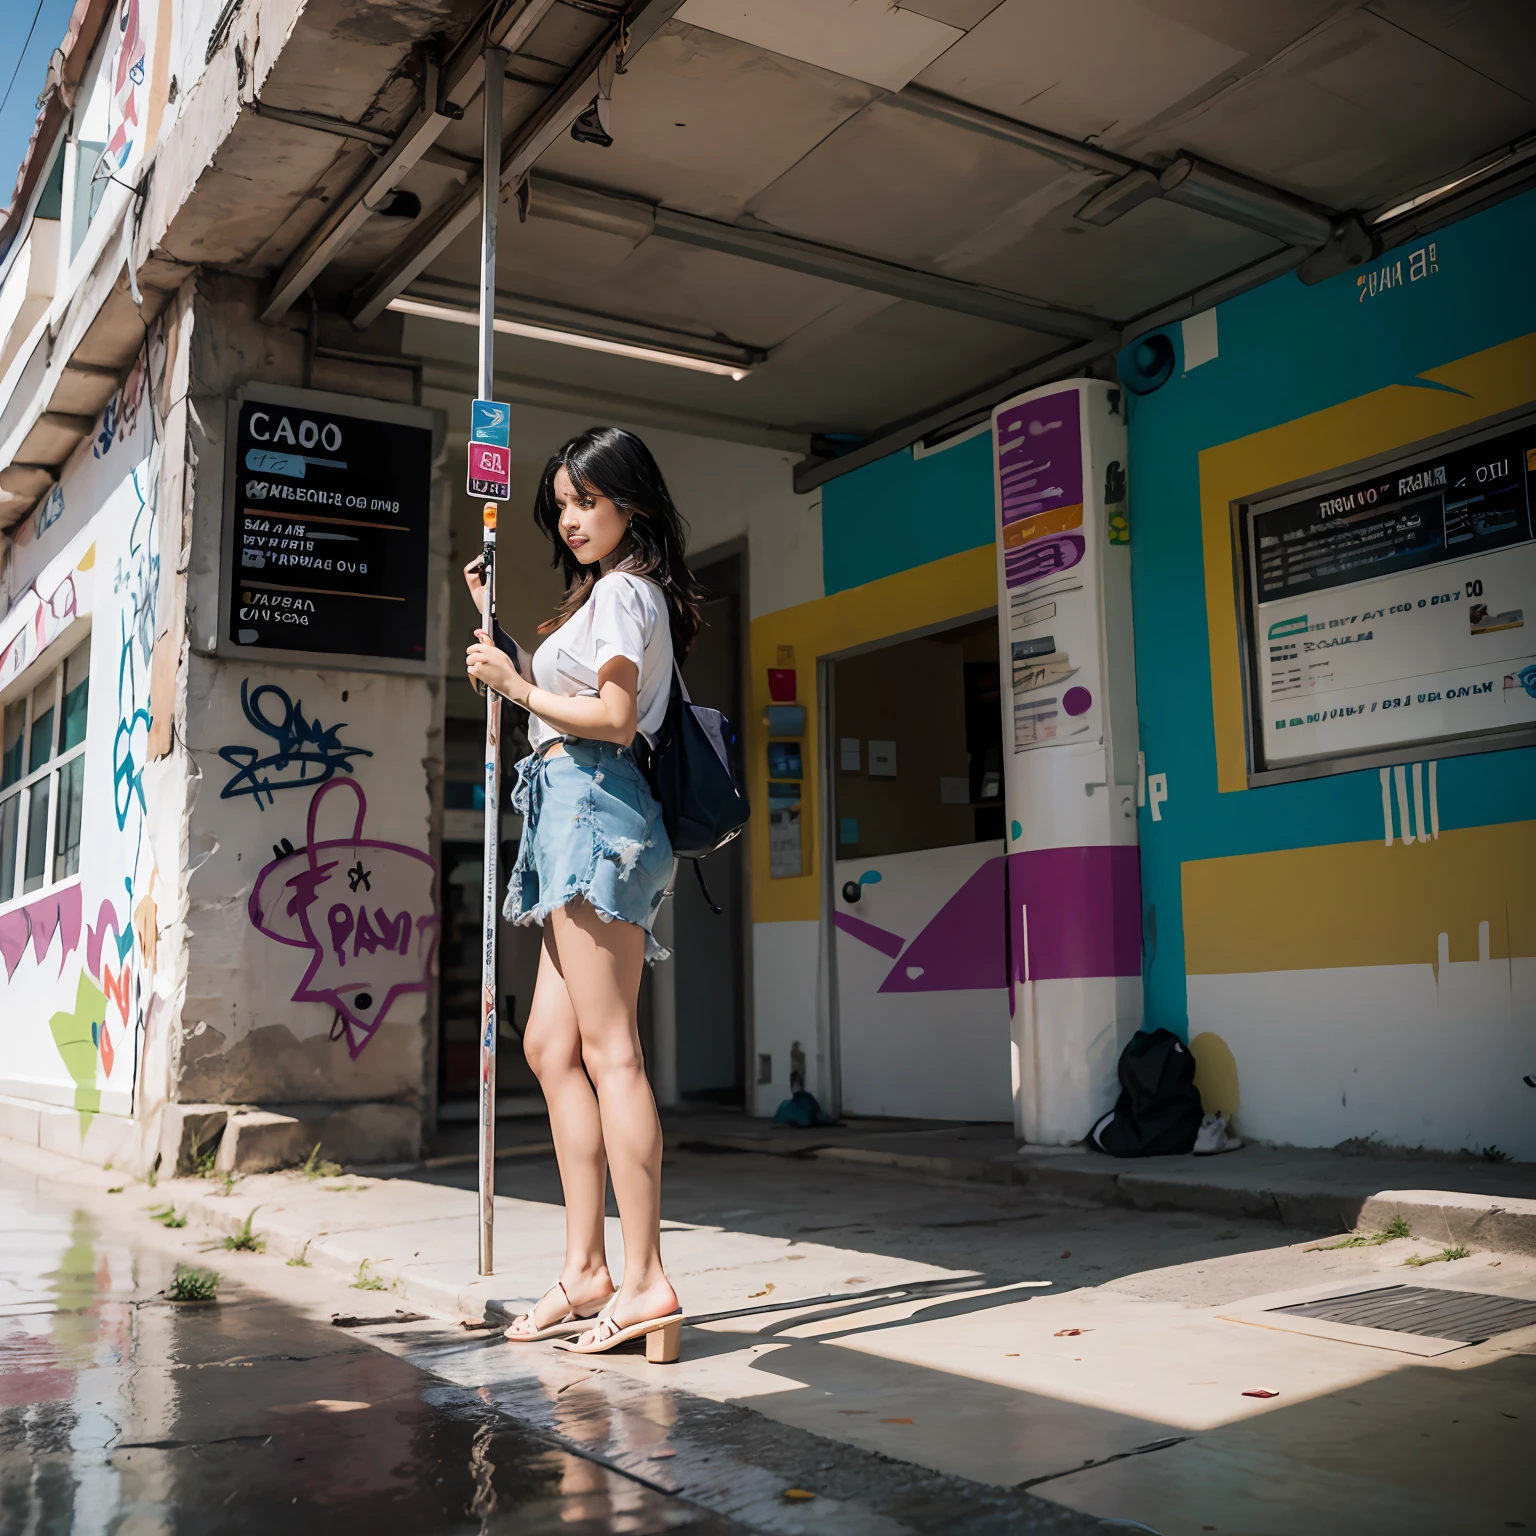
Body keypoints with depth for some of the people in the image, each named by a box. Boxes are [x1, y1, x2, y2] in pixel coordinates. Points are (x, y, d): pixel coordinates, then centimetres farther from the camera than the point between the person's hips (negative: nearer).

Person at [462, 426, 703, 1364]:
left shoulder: (623, 591, -4)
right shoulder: (611, 594, 26)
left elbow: (614, 717, -15)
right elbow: (565, 700, 24)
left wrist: (518, 686, -6)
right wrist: (496, 628, 24)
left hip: (595, 806, -11)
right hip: (581, 817, 11)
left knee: (607, 1048, -13)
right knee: (551, 1045, 7)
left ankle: (645, 1282, -11)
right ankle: (586, 1270, 9)